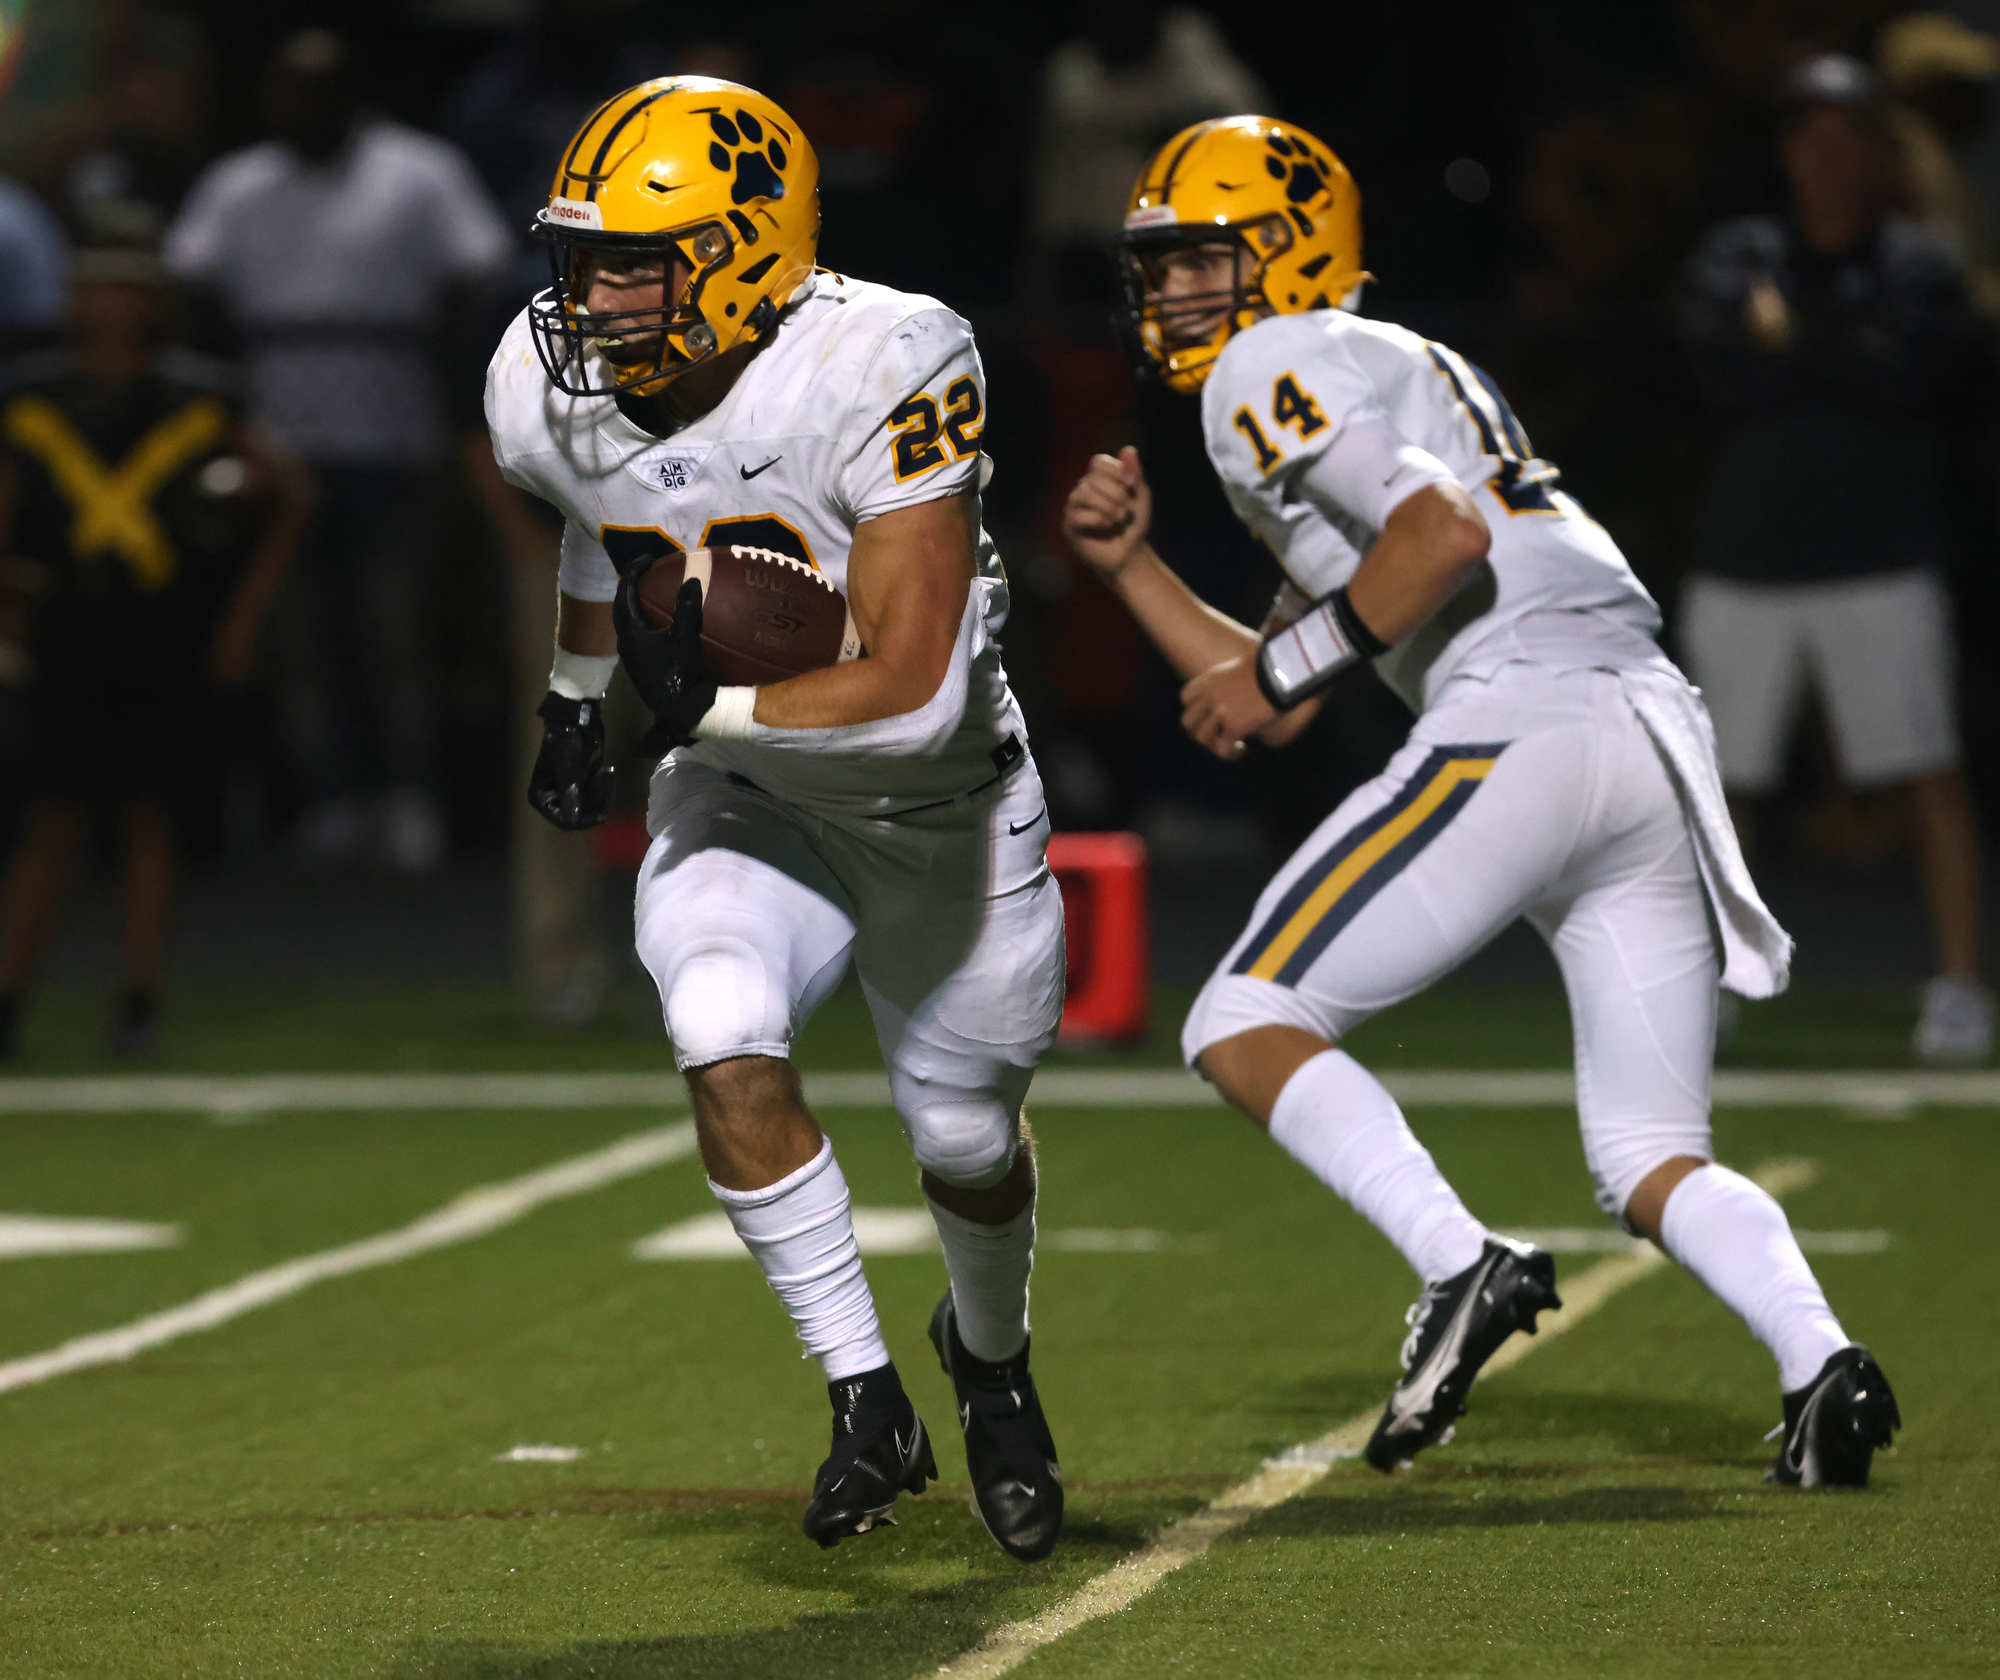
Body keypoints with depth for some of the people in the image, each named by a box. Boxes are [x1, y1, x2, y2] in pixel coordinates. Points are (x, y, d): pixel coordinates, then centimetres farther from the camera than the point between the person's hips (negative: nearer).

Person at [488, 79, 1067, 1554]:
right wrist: (576, 698, 11)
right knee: (727, 1044, -25)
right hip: (751, 809, 3)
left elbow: (912, 689, -37)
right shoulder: (551, 394, -17)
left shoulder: (879, 373, -36)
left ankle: (991, 1355, 48)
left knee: (967, 1141, 13)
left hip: (942, 811, -3)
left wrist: (704, 706, -30)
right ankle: (867, 1402, -10)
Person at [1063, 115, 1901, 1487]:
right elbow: (1271, 708, 31)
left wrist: (1283, 665, -6)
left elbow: (1447, 536, -14)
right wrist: (1131, 565, 26)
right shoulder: (1407, 374, 33)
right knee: (1654, 1165, 10)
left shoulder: (1276, 369, 4)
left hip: (1519, 723, -9)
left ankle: (1464, 1267, -17)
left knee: (1246, 1026, 0)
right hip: (1659, 740, 9)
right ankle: (1821, 1361, -14)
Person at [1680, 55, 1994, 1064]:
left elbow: (1915, 380, -13)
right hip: (1747, 563, 2)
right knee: (1715, 784, 4)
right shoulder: (1736, 261, 9)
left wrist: (1793, 339, -10)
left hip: (1880, 568, -2)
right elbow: (1723, 379, -8)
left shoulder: (1918, 271, 5)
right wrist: (1852, 360, -11)